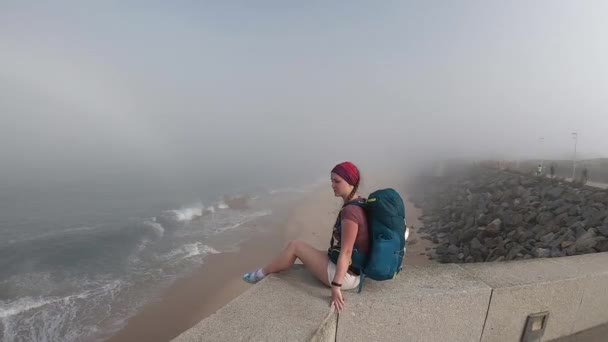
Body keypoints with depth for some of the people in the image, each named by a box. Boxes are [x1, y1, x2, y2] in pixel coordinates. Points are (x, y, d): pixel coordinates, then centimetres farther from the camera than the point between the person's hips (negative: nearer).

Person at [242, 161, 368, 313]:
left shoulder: (350, 211, -27)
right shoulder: (358, 203, 2)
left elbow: (346, 252, -28)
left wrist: (336, 286, -26)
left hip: (345, 275, -9)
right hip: (353, 269, 9)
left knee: (294, 246, -3)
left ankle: (261, 274, 17)